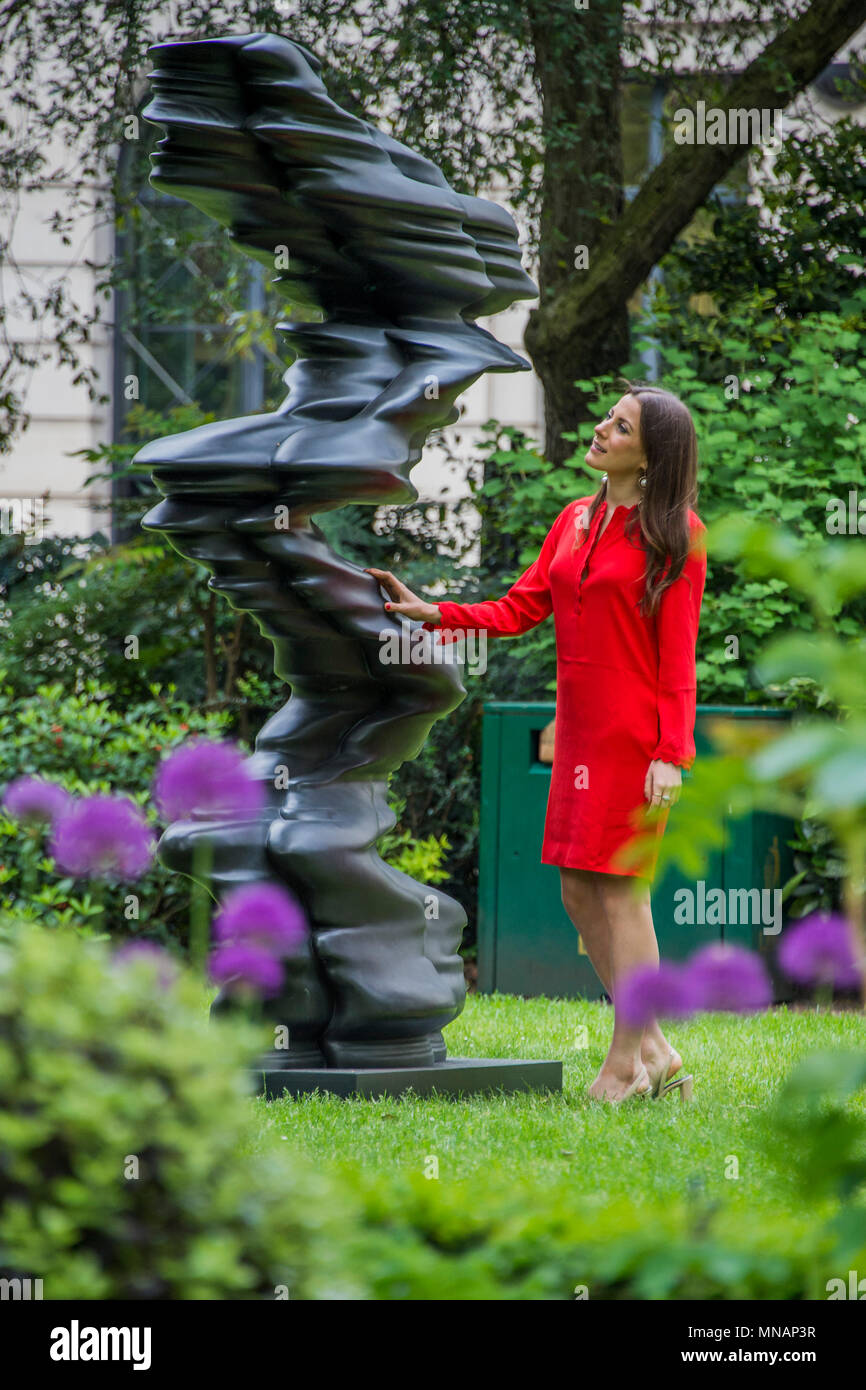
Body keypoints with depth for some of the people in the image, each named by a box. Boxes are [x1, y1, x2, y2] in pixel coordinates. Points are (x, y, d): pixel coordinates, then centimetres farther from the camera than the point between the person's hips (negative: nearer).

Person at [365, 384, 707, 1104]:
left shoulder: (675, 533, -7)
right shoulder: (576, 520, 13)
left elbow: (679, 653, -11)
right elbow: (520, 608, 11)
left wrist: (671, 754, -16)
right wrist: (434, 613, -2)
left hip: (636, 735, -8)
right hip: (580, 732, 8)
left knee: (621, 889, -6)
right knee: (580, 891, 7)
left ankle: (625, 1064, 1)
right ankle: (654, 1051, 16)